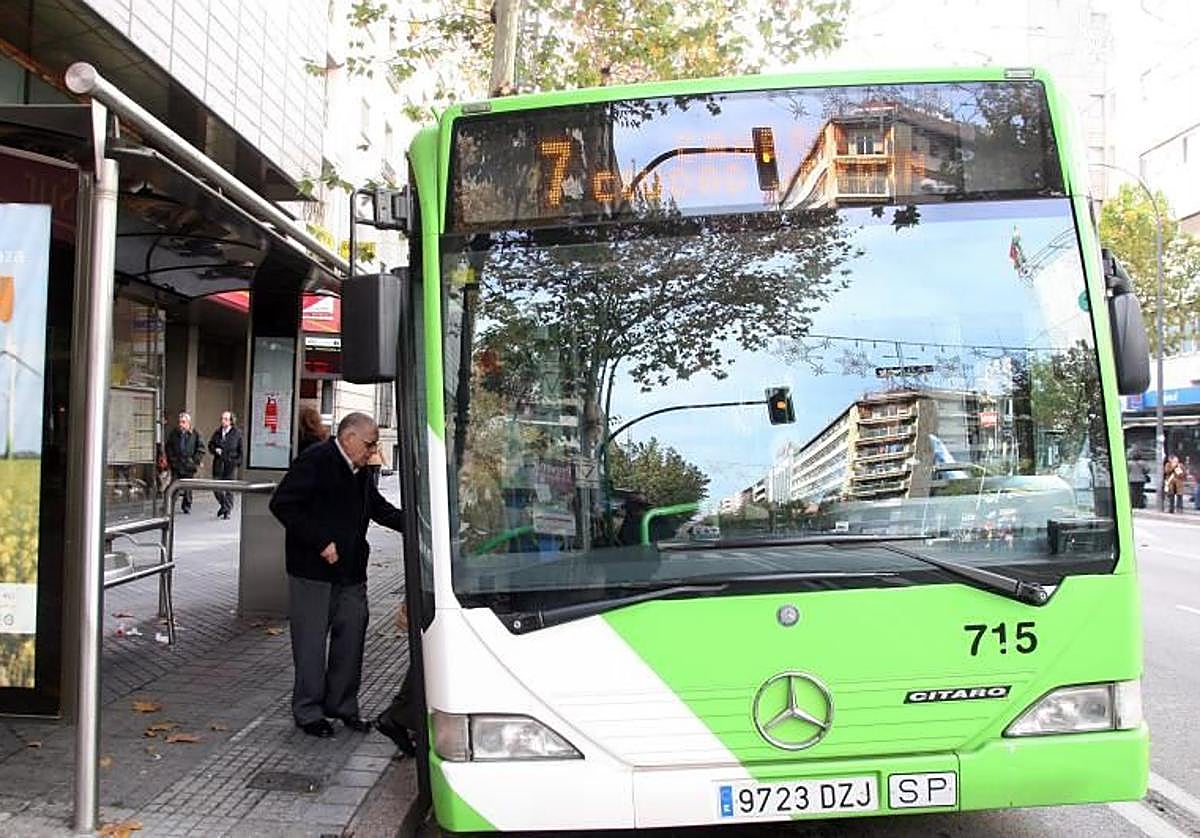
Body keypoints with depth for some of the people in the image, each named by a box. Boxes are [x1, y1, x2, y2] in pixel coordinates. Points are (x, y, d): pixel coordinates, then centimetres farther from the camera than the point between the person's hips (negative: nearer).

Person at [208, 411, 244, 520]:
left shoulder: (237, 433, 0)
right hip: (218, 464, 3)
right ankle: (223, 505, 26)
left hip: (231, 464, -3)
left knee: (229, 489, 0)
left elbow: (241, 449, 3)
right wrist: (215, 450, -5)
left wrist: (238, 461, -5)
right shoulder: (217, 433, 10)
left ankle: (227, 511, 8)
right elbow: (210, 445, 16)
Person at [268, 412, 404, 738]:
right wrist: (320, 542, -21)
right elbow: (282, 505, -18)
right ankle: (308, 711, 16)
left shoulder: (360, 470, 11)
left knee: (351, 638, 12)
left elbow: (378, 508, 22)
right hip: (313, 572, -8)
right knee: (311, 643, 3)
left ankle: (342, 705, 26)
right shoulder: (314, 461, -14)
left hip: (351, 572, 8)